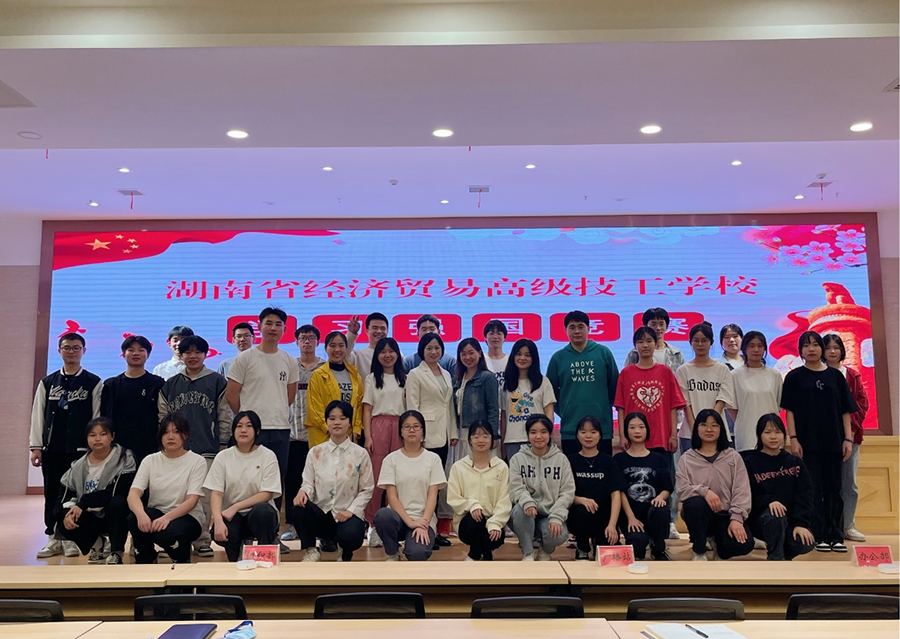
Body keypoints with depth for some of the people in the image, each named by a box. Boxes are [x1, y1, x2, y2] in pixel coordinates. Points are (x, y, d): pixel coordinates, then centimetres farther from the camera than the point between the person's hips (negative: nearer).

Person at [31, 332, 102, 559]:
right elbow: (38, 416, 9)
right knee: (52, 493, 7)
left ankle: (72, 538, 12)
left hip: (81, 449, -3)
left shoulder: (93, 383, 2)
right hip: (51, 448, 3)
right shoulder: (47, 383, 10)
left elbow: (98, 418, 0)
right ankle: (54, 538, 17)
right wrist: (36, 446, 3)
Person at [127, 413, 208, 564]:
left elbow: (192, 501, -14)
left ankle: (182, 560, 1)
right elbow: (133, 493, -11)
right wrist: (141, 514, -33)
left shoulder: (197, 461, -6)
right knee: (134, 519, -29)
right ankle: (146, 563, -3)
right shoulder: (150, 461, 3)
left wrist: (167, 518, -32)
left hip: (187, 516, -3)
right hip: (156, 512, 3)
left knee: (167, 533, -35)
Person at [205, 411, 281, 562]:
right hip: (230, 516, 2)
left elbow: (266, 494, -8)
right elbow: (216, 493, -5)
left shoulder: (268, 456, -2)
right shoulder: (223, 457, 4)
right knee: (220, 533, -32)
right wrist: (218, 520, -23)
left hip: (259, 513, -1)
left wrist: (236, 507, -19)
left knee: (263, 511, -37)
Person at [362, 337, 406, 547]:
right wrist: (367, 436, -5)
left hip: (399, 428, 2)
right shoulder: (372, 378, 9)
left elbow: (409, 407, 11)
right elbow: (367, 410, 4)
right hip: (378, 427, -1)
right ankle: (373, 525, 1)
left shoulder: (404, 379, 13)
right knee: (376, 477, -6)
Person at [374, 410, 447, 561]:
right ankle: (393, 555, -5)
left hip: (423, 519, -1)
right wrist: (410, 522, -17)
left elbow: (432, 496, -2)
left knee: (417, 553, -31)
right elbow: (392, 496, -5)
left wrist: (423, 523, -17)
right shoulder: (391, 459, 2)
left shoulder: (433, 458, 4)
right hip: (399, 516, 1)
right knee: (383, 515, -35)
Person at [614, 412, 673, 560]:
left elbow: (667, 488, 6)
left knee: (660, 511, -35)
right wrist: (631, 517, -14)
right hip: (629, 512, -2)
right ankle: (635, 550, 10)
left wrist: (660, 497, -19)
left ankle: (658, 550, -4)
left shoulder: (659, 459, 13)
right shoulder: (619, 459, 7)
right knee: (638, 541, -32)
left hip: (652, 509, 2)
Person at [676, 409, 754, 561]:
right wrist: (704, 491, -26)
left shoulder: (733, 457, 6)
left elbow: (741, 490, -3)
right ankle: (699, 552, -10)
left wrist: (736, 518, -16)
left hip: (727, 515, 1)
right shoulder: (686, 459, 3)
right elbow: (681, 489, -7)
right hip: (700, 513, -1)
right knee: (696, 503, -37)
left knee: (744, 544, -27)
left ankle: (716, 541, 14)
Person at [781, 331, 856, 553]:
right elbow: (789, 410, -1)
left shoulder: (835, 375, 8)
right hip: (807, 442, -2)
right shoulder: (794, 377, 2)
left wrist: (848, 438, 0)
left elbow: (845, 410, 7)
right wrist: (793, 439, -9)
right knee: (813, 489, 1)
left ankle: (836, 536, 12)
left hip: (833, 441, 2)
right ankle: (819, 536, 7)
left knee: (834, 488, 5)